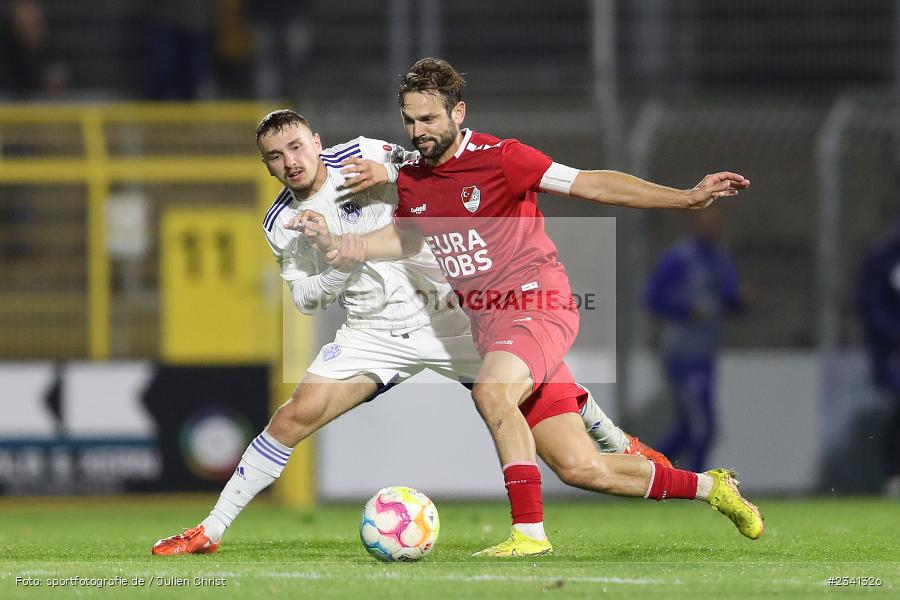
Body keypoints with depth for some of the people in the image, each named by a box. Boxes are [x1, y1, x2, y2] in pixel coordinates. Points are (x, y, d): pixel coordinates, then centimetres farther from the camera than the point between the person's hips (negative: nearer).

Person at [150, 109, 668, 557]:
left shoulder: (364, 156, -9)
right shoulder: (281, 224, -3)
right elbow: (306, 299, 2)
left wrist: (390, 176, -23)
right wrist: (339, 268, -19)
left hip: (444, 314, -1)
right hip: (375, 336, 1)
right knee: (294, 417, -13)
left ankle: (620, 445, 31)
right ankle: (211, 531, -6)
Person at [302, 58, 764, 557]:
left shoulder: (499, 158, -12)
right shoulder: (409, 179, 7)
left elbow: (591, 184, -13)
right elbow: (406, 238, 27)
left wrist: (687, 198, -19)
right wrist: (337, 246, 12)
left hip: (537, 306, -6)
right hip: (487, 324, 6)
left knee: (491, 390, -37)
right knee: (581, 468, 2)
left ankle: (529, 531, -33)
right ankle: (708, 487, 22)